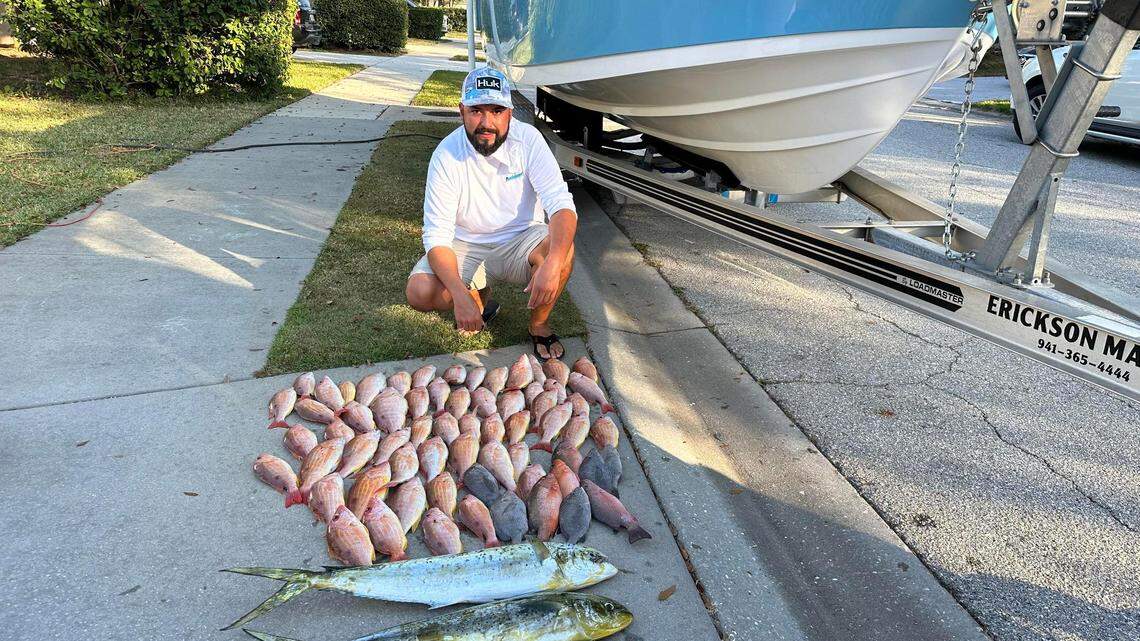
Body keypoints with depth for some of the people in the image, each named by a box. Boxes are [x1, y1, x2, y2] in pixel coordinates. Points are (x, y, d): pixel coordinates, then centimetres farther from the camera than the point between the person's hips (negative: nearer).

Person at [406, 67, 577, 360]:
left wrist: (552, 264, -42)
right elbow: (437, 236, -19)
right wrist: (460, 294, -35)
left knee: (561, 249, -32)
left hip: (520, 239, 0)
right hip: (466, 245, 1)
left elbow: (562, 205, -22)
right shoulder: (446, 155, -17)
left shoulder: (528, 139, -16)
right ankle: (480, 297, 11)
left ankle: (539, 325, -3)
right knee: (419, 292, -24)